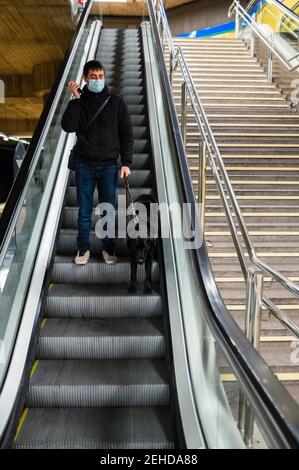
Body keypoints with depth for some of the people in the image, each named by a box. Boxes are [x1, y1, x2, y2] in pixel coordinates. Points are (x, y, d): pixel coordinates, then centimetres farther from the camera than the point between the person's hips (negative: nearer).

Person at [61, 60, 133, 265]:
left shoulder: (117, 101, 3)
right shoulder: (79, 101, 5)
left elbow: (127, 134, 2)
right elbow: (68, 127, -10)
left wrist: (126, 162, -4)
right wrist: (75, 99, -14)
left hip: (109, 165, 0)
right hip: (84, 165, 1)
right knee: (85, 210, 6)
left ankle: (109, 248, 21)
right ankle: (83, 248, 20)